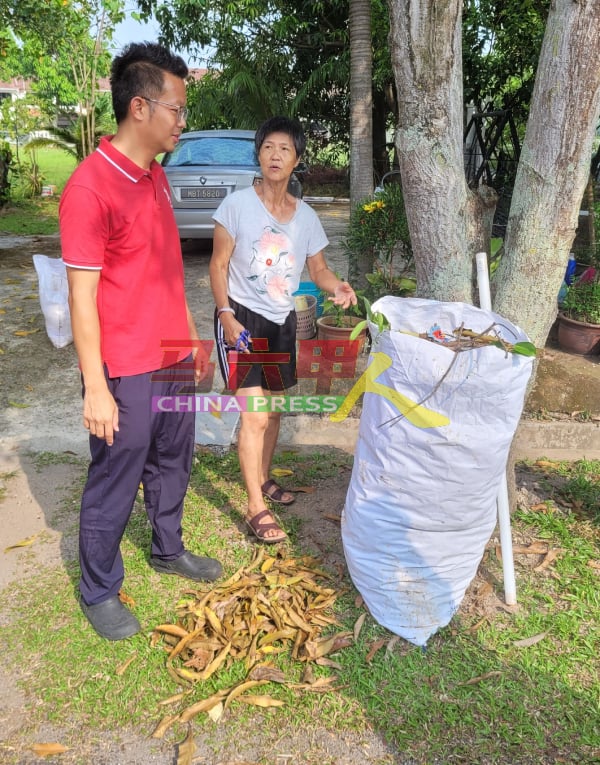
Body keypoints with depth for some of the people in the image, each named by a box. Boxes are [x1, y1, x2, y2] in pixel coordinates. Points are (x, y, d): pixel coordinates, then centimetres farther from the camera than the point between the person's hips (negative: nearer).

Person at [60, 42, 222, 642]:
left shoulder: (155, 176, 9)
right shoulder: (90, 186, -17)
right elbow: (81, 295, -18)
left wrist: (191, 338, 17)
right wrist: (96, 388, -19)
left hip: (173, 359, 8)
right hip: (126, 372, -8)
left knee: (171, 465, 21)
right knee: (114, 485, 8)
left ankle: (168, 550, 44)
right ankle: (98, 591, 30)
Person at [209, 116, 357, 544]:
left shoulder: (306, 216, 3)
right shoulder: (238, 204, -10)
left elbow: (318, 269, 6)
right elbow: (219, 264, -8)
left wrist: (337, 287, -16)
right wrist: (226, 316, -18)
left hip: (283, 320, 5)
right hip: (242, 318, -5)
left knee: (274, 409, 16)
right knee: (254, 416, -10)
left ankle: (263, 478, 37)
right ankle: (257, 508, 1)